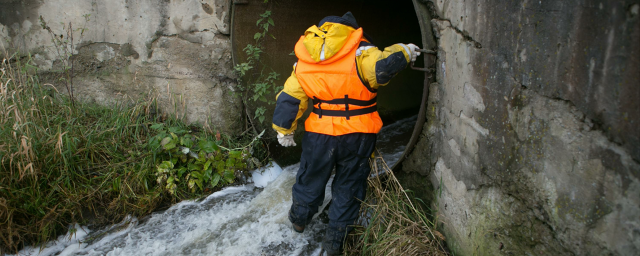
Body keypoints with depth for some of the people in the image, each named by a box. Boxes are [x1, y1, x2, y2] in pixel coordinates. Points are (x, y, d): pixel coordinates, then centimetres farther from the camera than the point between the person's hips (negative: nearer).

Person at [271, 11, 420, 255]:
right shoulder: (360, 53, -13)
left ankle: (299, 218, 48)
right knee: (348, 185, 15)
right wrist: (401, 52, -11)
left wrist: (284, 130, 15)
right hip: (357, 135, -3)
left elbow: (289, 98, 3)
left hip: (320, 134, 3)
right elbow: (383, 68, -31)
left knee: (311, 177, 25)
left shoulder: (304, 62, 2)